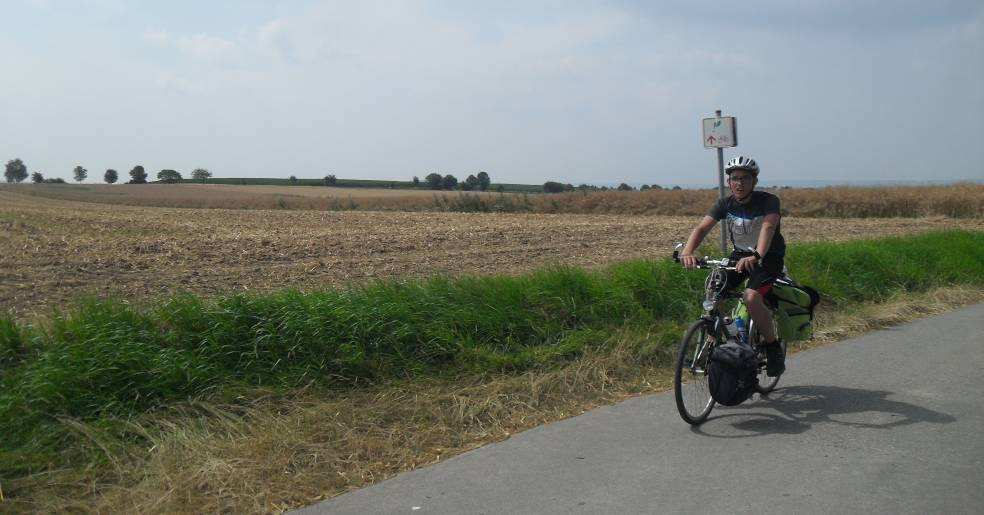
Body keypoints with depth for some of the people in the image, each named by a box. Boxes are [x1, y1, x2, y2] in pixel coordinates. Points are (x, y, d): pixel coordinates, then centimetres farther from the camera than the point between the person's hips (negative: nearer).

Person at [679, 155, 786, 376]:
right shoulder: (725, 204, -8)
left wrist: (756, 256, -58)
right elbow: (702, 227, -21)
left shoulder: (768, 201, -20)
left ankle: (773, 348, -7)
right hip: (740, 254, 5)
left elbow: (768, 227, -39)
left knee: (751, 297, -29)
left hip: (769, 256, -5)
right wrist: (687, 252, -41)